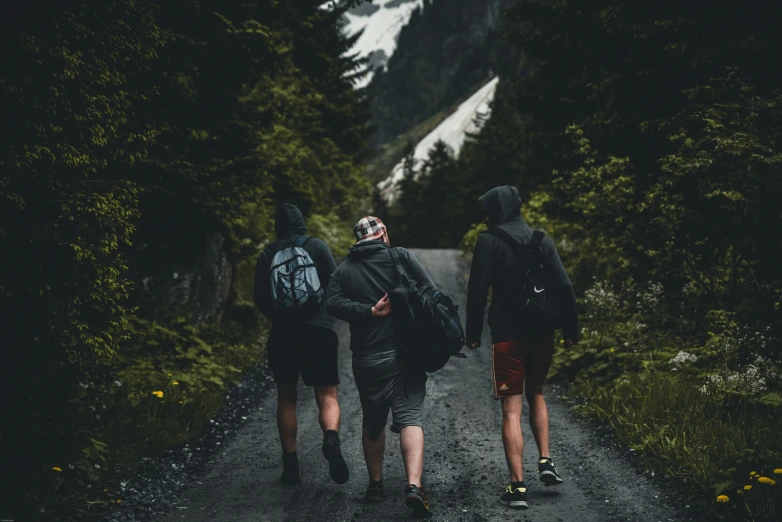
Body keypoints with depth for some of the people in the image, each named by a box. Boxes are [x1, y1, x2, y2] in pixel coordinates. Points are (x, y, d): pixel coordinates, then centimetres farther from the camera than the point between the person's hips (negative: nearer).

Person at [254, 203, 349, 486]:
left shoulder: (267, 255, 5)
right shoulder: (317, 247, 1)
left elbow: (260, 298, 4)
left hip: (282, 333, 2)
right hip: (319, 331, -2)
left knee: (286, 397, 14)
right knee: (327, 396, 2)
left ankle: (290, 464, 11)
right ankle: (331, 439, -29)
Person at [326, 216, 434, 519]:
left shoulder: (344, 270, 6)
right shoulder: (402, 258, -1)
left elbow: (335, 305, -11)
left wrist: (371, 312, -11)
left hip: (366, 360, 3)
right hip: (406, 356, -2)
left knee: (373, 423, 19)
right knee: (410, 418, -7)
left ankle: (375, 485, 29)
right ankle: (414, 486, -24)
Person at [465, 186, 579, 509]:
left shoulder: (489, 241, -6)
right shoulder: (541, 239, 6)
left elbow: (478, 290, -10)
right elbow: (564, 286, 1)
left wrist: (473, 333, -2)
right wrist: (570, 329, 7)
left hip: (508, 336, -4)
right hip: (542, 335, 4)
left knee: (512, 409, -1)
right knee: (536, 394, 25)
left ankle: (517, 487, -4)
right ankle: (545, 462, 13)